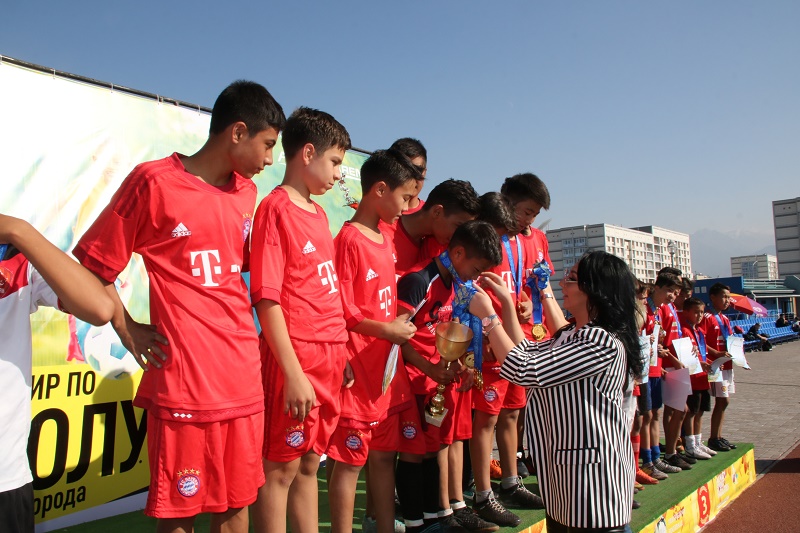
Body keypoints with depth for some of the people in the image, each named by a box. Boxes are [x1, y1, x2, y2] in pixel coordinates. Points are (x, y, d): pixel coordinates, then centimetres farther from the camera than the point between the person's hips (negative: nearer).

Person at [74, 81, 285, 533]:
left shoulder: (246, 193, 11)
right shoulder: (154, 182, -7)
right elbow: (94, 266, -2)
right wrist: (128, 331, -4)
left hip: (243, 377, 6)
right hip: (182, 378, -5)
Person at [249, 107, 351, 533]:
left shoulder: (318, 213, 13)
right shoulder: (275, 209, -10)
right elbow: (267, 298, -15)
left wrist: (341, 353, 12)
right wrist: (293, 372, -17)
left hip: (329, 358, 8)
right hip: (296, 359, -7)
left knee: (309, 462, 17)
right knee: (281, 468, 5)